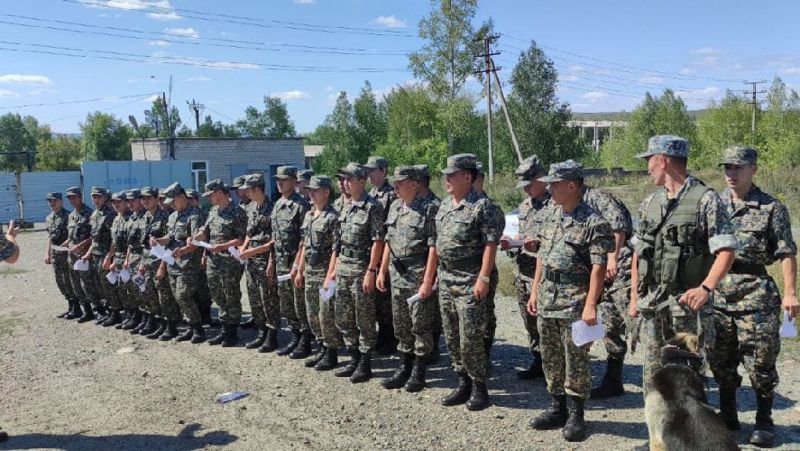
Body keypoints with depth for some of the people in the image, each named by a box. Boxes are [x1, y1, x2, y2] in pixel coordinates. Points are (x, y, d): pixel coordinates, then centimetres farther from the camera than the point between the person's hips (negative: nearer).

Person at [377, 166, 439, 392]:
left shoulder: (429, 209, -11)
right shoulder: (394, 206, 12)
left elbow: (433, 247, -15)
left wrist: (427, 280, -19)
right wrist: (382, 271, 14)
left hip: (418, 273, -7)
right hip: (396, 273, 7)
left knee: (420, 324, 3)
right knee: (400, 324, 14)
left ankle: (419, 372, 14)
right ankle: (404, 368, 26)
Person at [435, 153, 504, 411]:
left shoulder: (482, 207, -12)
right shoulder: (445, 206, 12)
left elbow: (490, 244, -16)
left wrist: (484, 277, -20)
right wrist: (438, 274, 16)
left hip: (470, 283, -8)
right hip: (446, 281, 8)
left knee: (471, 338, -3)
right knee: (452, 337, 13)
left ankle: (479, 388, 11)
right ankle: (464, 383, 25)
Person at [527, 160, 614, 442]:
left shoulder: (593, 223, -13)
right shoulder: (551, 214, 10)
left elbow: (598, 267, -16)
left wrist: (590, 304, -22)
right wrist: (534, 291, 14)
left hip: (574, 302, -7)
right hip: (546, 299, 7)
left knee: (576, 360, 1)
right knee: (550, 358, 14)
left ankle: (576, 416, 14)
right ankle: (558, 408, 28)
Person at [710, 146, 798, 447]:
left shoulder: (771, 208, -1)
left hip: (755, 295, -3)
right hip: (716, 293, 4)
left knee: (760, 361, 2)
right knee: (721, 361, 11)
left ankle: (764, 423, 18)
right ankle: (728, 417, 27)